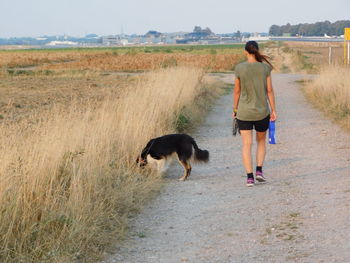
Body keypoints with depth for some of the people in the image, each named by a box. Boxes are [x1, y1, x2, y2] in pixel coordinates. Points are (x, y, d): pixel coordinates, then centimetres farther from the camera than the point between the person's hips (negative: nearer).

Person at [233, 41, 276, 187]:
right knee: (261, 141, 21)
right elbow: (269, 90, -4)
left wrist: (235, 110, 9)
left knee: (247, 144, 2)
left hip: (244, 113, -1)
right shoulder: (265, 67, -6)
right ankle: (259, 170, 8)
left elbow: (237, 91, -2)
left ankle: (249, 177, -5)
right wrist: (273, 110, 3)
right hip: (262, 112, 1)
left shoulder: (239, 68, -8)